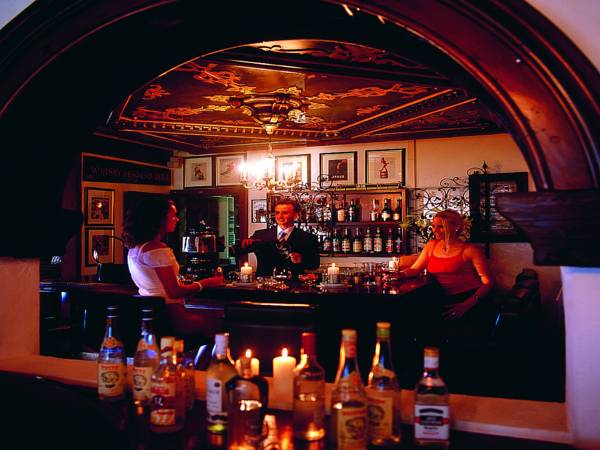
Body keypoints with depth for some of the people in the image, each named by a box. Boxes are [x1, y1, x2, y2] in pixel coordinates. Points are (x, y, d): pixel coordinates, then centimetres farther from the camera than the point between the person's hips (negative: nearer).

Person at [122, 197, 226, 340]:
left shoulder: (135, 247, 12)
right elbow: (174, 292, -19)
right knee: (219, 323, -5)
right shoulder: (157, 250, -18)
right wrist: (205, 283, -5)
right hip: (169, 315, -10)